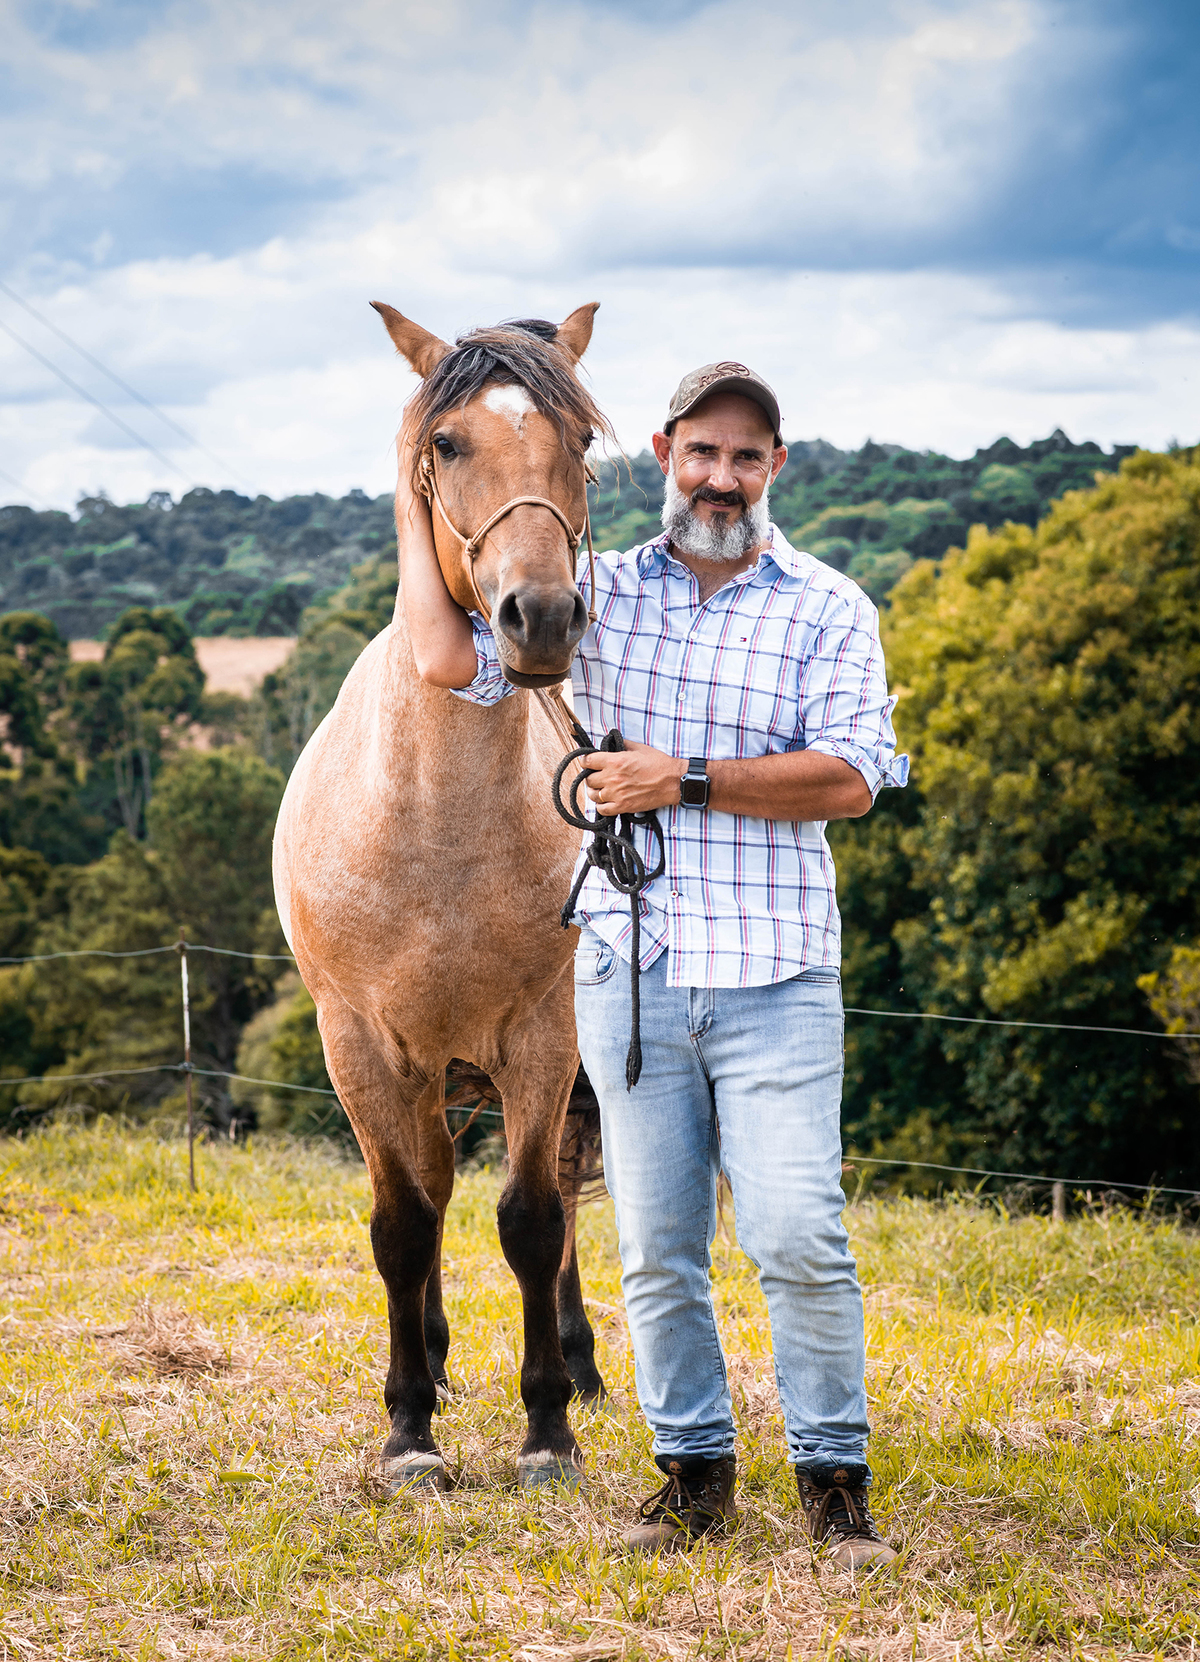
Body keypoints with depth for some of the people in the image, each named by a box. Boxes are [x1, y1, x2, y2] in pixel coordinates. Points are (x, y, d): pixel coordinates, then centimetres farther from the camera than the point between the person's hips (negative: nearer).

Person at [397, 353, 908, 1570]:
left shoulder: (829, 611, 2)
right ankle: (694, 1472, 19)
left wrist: (687, 781, -14)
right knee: (656, 1246, 6)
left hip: (775, 975, -2)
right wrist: (418, 490, 3)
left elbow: (849, 780, -9)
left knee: (798, 1235, -8)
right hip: (627, 965, 2)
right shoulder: (598, 596, 8)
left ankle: (834, 1480, 5)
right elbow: (450, 660, -4)